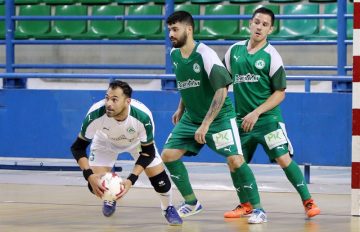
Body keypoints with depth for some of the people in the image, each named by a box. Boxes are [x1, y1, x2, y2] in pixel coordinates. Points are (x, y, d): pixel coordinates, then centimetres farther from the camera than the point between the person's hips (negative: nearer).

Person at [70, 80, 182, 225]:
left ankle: (168, 209, 23)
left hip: (137, 142, 0)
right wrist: (89, 175, -43)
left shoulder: (143, 116, -41)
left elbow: (148, 152, -27)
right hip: (105, 142, 0)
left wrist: (131, 180, -38)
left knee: (159, 177, -10)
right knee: (96, 184, -12)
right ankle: (109, 200, 26)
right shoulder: (95, 114, -41)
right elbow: (78, 147, -29)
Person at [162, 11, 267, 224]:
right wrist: (181, 109, 18)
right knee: (168, 154, -4)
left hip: (219, 117, -7)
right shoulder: (174, 55, 0)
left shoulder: (205, 54, -22)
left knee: (235, 160, -20)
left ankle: (258, 208, -5)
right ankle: (191, 203, 12)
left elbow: (221, 90, -25)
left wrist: (205, 125, -27)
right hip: (191, 118, 7)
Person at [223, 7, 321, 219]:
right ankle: (246, 205, 23)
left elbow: (280, 93, -6)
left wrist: (256, 113, -15)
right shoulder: (234, 51, 5)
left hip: (267, 118, -4)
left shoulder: (271, 56, -7)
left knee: (283, 159, -14)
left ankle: (308, 201, -6)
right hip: (242, 119, 4)